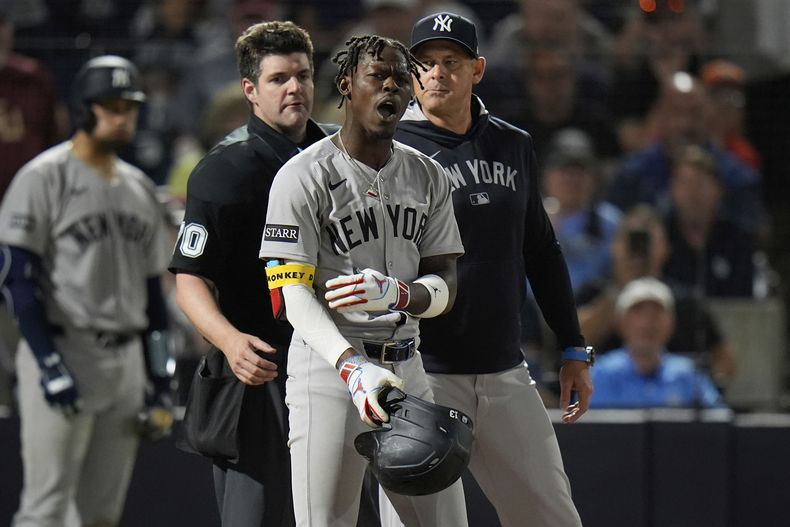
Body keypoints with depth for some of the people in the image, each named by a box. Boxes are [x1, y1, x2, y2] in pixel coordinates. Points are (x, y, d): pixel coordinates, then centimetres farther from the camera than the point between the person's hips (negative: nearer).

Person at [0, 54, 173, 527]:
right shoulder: (44, 179, -6)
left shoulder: (140, 189, 15)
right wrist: (50, 364, -17)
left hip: (126, 361, 7)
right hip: (65, 353, -7)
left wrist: (160, 369, 13)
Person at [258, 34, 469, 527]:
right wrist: (352, 368, -29)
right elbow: (295, 294, -13)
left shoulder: (429, 176, 11)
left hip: (407, 369, 5)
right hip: (328, 370, -5)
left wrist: (396, 293, -19)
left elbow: (444, 286, 6)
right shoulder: (303, 177, -6)